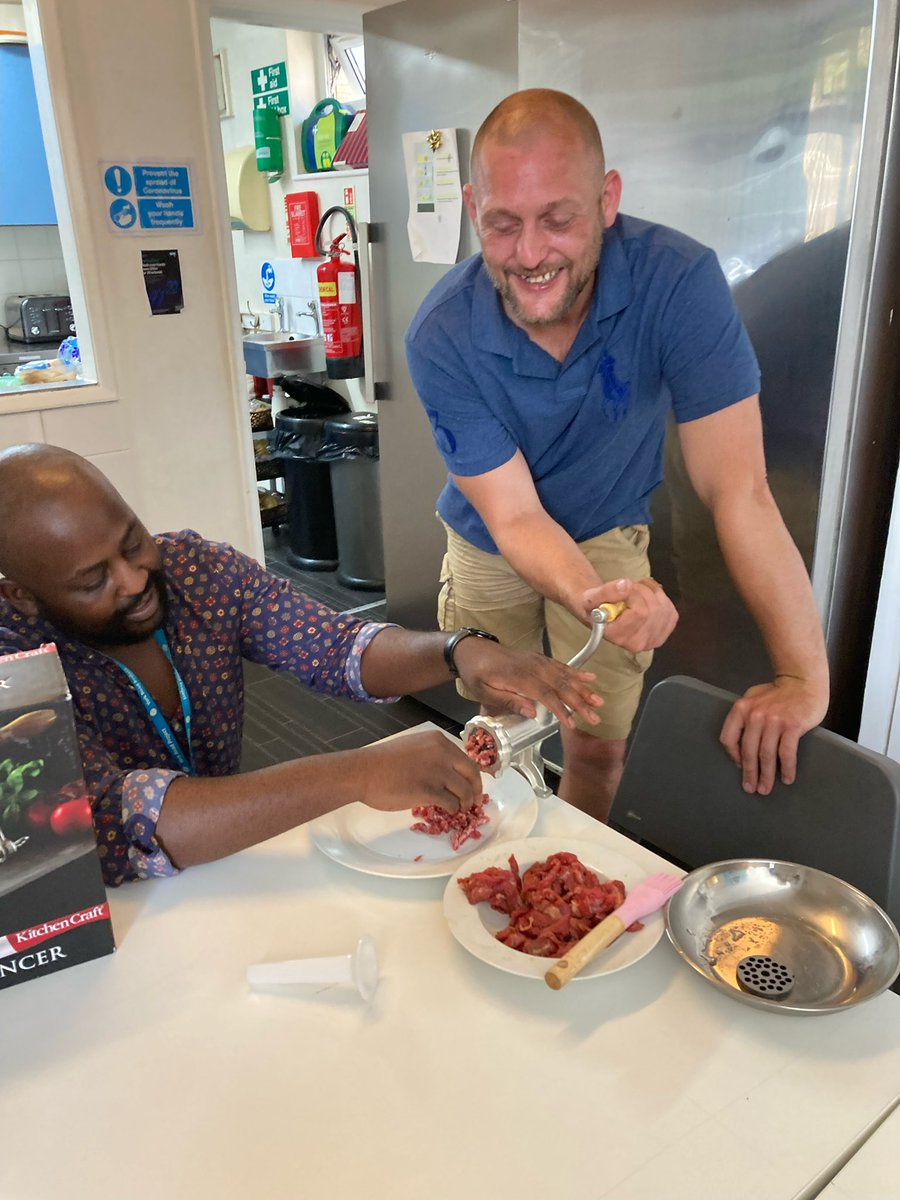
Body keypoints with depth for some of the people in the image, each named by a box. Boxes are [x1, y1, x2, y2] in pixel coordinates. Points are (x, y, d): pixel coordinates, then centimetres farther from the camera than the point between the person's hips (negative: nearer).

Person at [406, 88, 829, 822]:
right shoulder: (441, 337, -28)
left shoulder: (678, 281, -30)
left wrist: (804, 678, -37)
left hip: (607, 537, 0)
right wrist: (592, 601, -47)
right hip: (490, 545, 1)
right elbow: (514, 517, -26)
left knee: (598, 749, 7)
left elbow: (736, 489, -32)